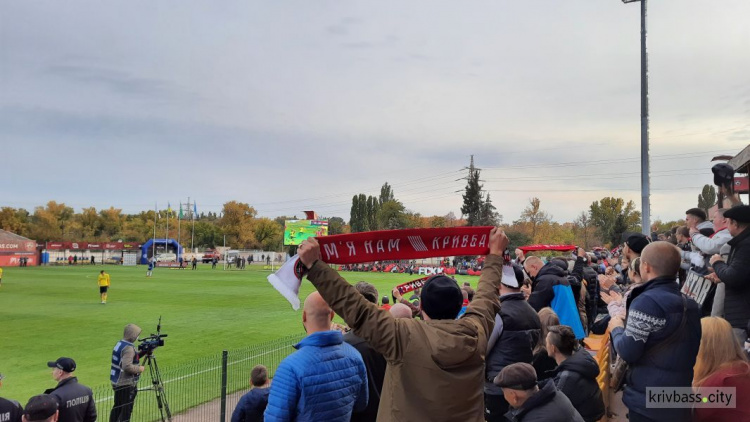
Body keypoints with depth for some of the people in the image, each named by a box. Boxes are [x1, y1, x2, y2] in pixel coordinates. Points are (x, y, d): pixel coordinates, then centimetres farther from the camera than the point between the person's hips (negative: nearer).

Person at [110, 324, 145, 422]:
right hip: (126, 384, -9)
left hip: (117, 382, 10)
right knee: (126, 410, -2)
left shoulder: (119, 344, 9)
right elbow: (127, 367, -30)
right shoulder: (129, 348, -20)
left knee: (117, 407, 18)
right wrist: (139, 369, -14)